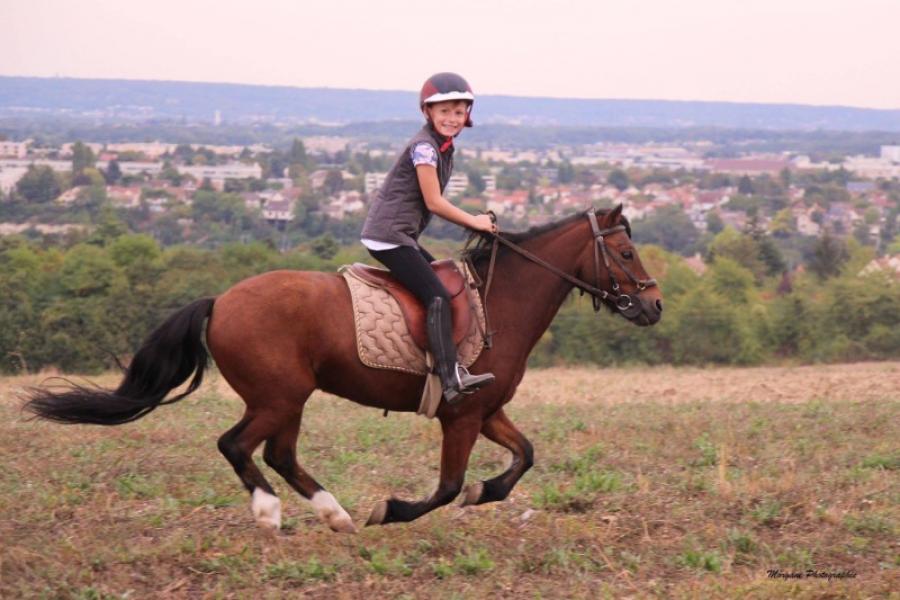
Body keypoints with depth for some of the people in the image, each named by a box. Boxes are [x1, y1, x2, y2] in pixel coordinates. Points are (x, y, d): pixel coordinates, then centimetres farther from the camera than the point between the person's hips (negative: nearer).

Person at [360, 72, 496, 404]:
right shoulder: (424, 146, -13)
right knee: (438, 296, -20)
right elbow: (433, 203, -14)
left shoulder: (445, 147, 16)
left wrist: (472, 221, 13)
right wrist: (473, 221, -4)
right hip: (388, 235, -10)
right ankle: (451, 377, -30)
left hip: (403, 236, 10)